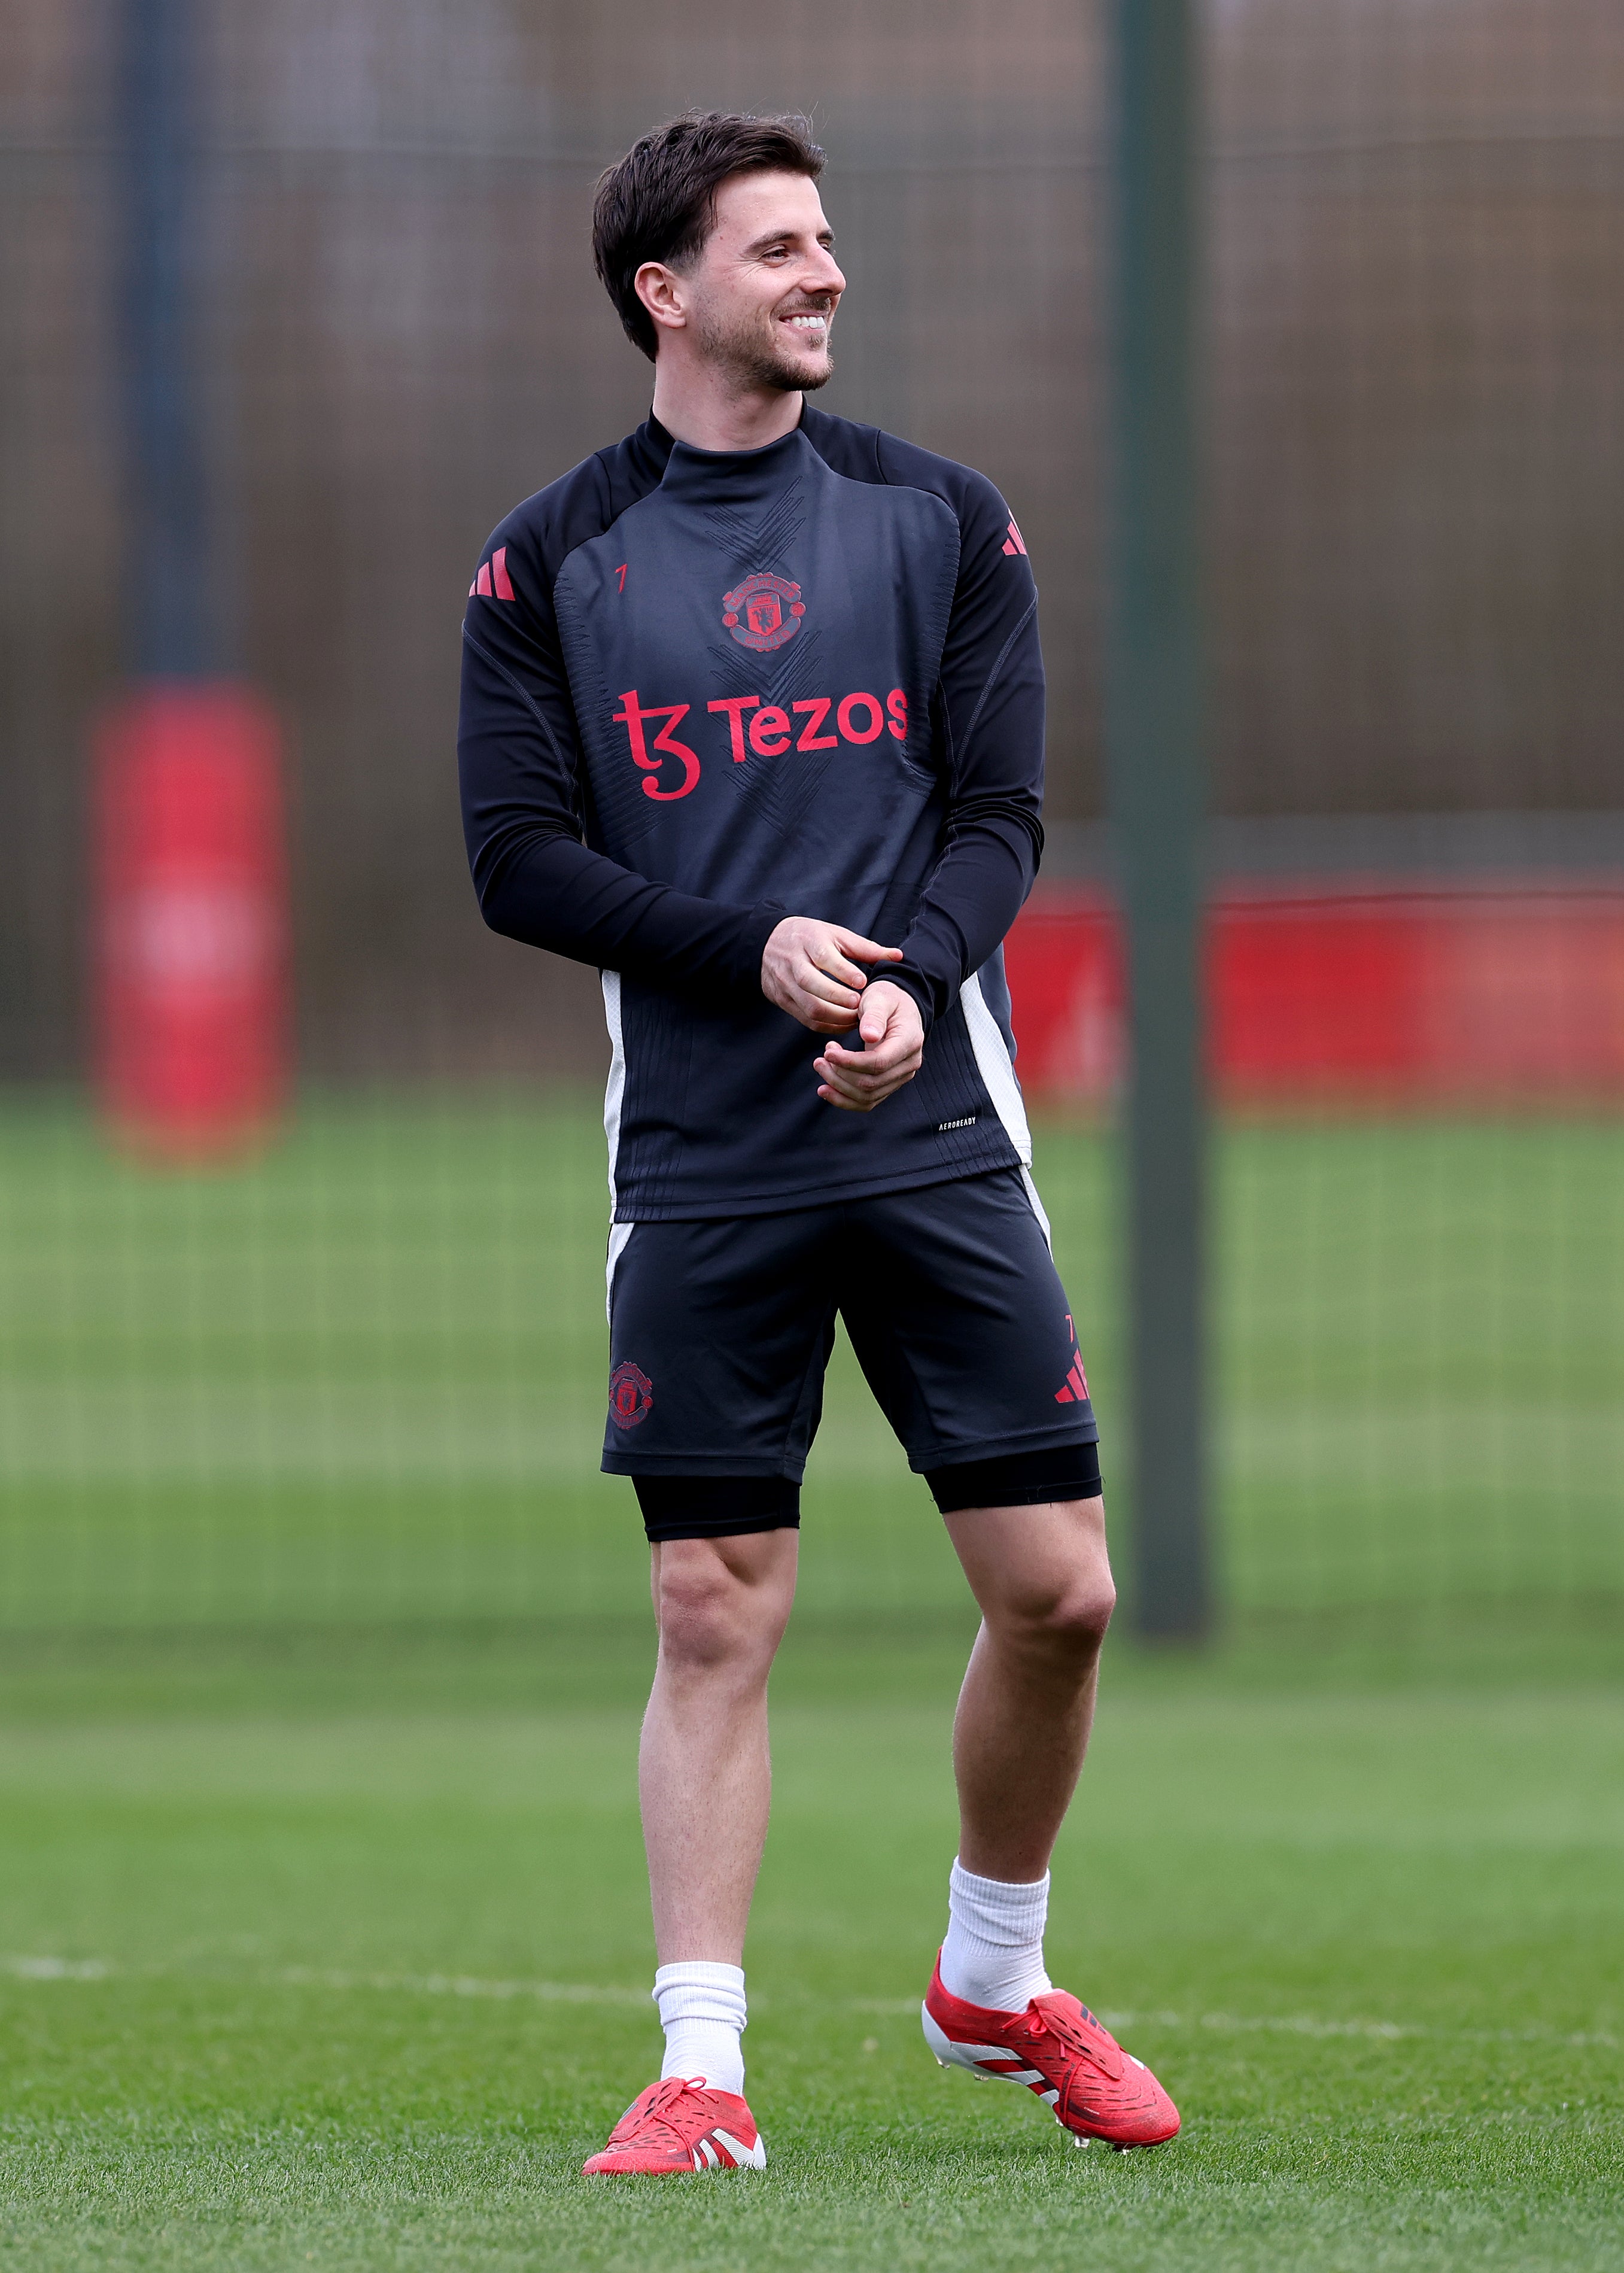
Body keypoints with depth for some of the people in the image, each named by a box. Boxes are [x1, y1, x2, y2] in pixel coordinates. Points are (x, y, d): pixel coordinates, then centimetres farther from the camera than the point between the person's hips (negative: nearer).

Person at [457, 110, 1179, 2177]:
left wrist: (907, 973, -18)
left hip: (934, 1133, 1)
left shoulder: (941, 520, 7)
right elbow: (516, 857, -2)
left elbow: (998, 811, 2)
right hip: (699, 1165, -1)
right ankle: (701, 2067, 1)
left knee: (1056, 1593, -1)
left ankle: (994, 1984, 22)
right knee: (715, 1620, -4)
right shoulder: (549, 563, 4)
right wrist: (756, 951, -15)